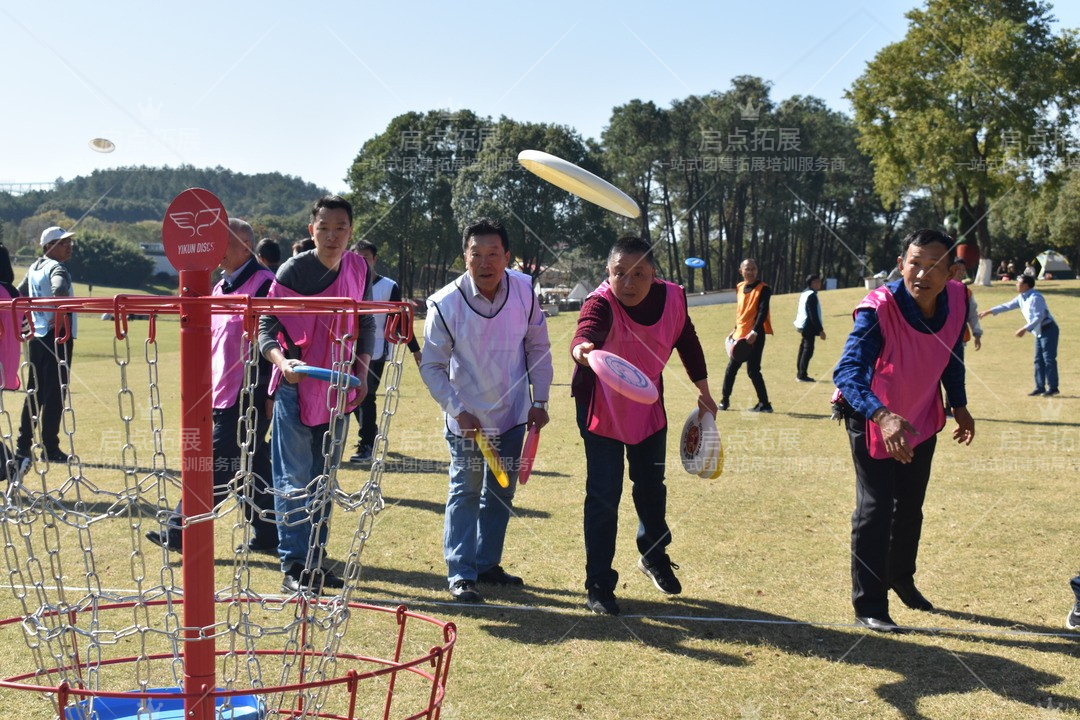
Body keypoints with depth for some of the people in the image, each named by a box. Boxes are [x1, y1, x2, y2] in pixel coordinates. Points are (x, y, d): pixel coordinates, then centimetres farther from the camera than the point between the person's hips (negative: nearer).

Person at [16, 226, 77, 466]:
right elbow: (59, 290, -33)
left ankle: (23, 446, 17)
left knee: (34, 392, 14)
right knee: (55, 394, -4)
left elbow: (20, 293, 25)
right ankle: (50, 448, -2)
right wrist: (59, 316, -24)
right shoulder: (57, 268, -12)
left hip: (37, 337, 8)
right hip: (57, 337, -8)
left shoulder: (34, 267, 14)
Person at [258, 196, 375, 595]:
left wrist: (362, 370, 3)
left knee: (324, 481, 13)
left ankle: (316, 560, 23)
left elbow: (366, 324, 14)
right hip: (295, 388, -5)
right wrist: (283, 362, -28)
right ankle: (294, 567, 3)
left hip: (337, 390, 5)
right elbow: (266, 325, -10)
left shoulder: (358, 268, 4)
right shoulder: (293, 270, -11)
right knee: (294, 480, -2)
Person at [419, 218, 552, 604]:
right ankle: (460, 574, 8)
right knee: (465, 491, -1)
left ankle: (487, 563, 29)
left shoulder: (525, 290, -12)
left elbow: (538, 347, 2)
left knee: (502, 492, 14)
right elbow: (432, 366, -11)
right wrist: (458, 412, -18)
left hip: (513, 414, 4)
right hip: (467, 418, -4)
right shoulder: (445, 304, -21)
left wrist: (539, 401, 0)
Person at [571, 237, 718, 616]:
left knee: (651, 487, 19)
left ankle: (654, 558, 45)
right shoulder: (600, 303, -30)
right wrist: (582, 348, -78)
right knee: (603, 497, -6)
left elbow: (687, 342, 3)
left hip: (647, 409, 5)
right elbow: (587, 330, -55)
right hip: (601, 410, -4)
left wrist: (704, 392, 9)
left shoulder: (672, 297, -16)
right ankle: (599, 586, 9)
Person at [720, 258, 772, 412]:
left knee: (752, 370, -9)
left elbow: (762, 312, -18)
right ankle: (724, 401, 24)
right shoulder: (739, 288, 12)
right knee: (731, 368, 12)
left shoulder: (763, 289, -9)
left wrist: (754, 332, -28)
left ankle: (764, 404, -1)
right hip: (740, 335, 7)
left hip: (754, 336, -7)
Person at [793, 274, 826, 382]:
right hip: (809, 327, -10)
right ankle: (802, 375, -9)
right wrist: (820, 330, -18)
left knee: (804, 349, 15)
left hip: (802, 326, 10)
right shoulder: (812, 295, -16)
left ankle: (800, 374, 19)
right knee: (808, 350, -8)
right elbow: (813, 315, -20)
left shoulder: (804, 294, 15)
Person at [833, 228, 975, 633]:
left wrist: (959, 404, 6)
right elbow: (847, 372, -46)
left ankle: (902, 579, 43)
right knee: (875, 510, -6)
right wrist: (883, 416, -60)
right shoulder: (878, 310, -35)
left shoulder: (957, 299, -17)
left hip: (922, 418, 6)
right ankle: (868, 606, 7)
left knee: (910, 507, 21)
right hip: (873, 420, -6)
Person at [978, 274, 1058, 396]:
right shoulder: (1021, 298, 9)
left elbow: (1039, 317, -24)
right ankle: (1040, 387, 13)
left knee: (1049, 359, -8)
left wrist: (1025, 329, -29)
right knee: (1039, 360, 9)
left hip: (1048, 330, -10)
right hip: (1039, 332, 10)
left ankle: (1053, 387, -5)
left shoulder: (1035, 298, -20)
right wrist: (989, 311, 14)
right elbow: (1007, 306, 16)